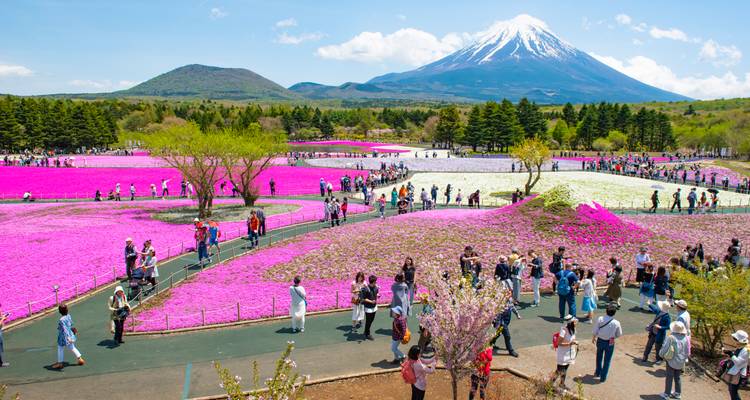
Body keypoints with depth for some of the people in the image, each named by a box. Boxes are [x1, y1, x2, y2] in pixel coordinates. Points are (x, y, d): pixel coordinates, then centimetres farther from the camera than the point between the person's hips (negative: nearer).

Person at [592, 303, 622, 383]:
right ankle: (602, 378, 26)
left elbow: (595, 331, -10)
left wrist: (593, 338, 9)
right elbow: (619, 334, -7)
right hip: (610, 343, -2)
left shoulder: (600, 319, -20)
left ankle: (598, 373, 45)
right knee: (607, 360, 16)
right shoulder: (616, 323, -22)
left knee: (599, 357, 26)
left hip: (600, 341, 2)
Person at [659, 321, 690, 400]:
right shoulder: (685, 338, -8)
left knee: (669, 377, 7)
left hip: (671, 361, -4)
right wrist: (684, 359, 18)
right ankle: (677, 393, 28)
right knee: (677, 377, 19)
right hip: (680, 362, 4)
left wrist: (661, 354, 5)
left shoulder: (670, 338, -22)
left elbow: (664, 349, -15)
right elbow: (687, 352, 2)